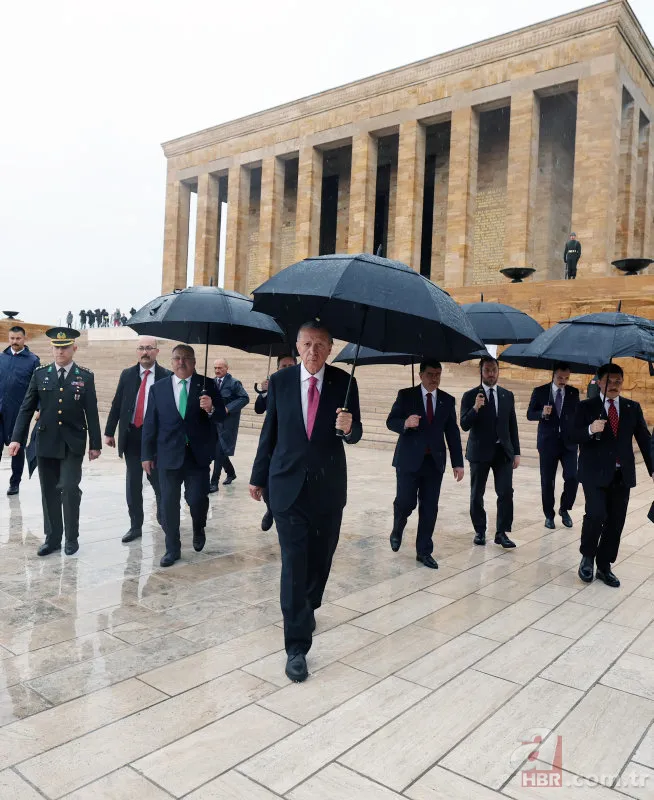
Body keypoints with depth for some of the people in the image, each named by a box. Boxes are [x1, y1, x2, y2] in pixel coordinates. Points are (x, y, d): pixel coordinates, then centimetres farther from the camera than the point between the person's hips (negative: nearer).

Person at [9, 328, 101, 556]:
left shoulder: (85, 376, -2)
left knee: (69, 489, -7)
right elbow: (26, 408, 4)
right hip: (46, 442, 2)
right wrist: (17, 438, -3)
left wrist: (95, 444, -2)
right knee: (49, 492, 8)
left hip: (73, 443, -2)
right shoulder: (40, 373, 3)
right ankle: (52, 538, 20)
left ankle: (72, 538, 9)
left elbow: (92, 413, -1)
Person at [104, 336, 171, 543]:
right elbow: (117, 405, 8)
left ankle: (162, 516, 29)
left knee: (158, 480, 6)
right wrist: (109, 432, 5)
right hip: (131, 435, 3)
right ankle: (135, 526, 19)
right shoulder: (127, 375, 7)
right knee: (133, 483, 9)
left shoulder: (166, 376, -4)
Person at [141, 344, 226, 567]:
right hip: (168, 455, 2)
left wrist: (211, 409, -26)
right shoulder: (158, 388, 5)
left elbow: (221, 416, -3)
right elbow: (150, 423, 5)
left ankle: (198, 529, 29)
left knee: (197, 499, -5)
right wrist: (147, 454, 4)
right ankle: (172, 549, 21)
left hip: (198, 455, -1)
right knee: (168, 504, 6)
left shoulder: (207, 385, 1)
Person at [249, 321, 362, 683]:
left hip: (329, 485, 2)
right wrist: (258, 476, 10)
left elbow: (355, 435, -3)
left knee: (321, 556, 16)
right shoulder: (280, 381, -3)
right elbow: (269, 431, 5)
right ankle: (296, 646, 4)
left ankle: (307, 608, 45)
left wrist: (347, 428, -27)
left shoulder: (344, 382, -4)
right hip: (288, 483, -1)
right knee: (294, 562, -4)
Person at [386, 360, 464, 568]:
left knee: (429, 508, 4)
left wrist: (457, 463, 4)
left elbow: (452, 433, 8)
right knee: (406, 502, -3)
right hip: (409, 459, -3)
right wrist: (405, 423, -25)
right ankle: (397, 531, 30)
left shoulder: (448, 400, 8)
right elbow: (391, 421, -2)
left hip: (434, 461, 3)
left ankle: (424, 551, 16)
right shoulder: (406, 395, 0)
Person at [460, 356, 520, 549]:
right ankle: (480, 531, 21)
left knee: (506, 492, -5)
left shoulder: (508, 395, 8)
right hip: (480, 452, -2)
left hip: (503, 451, 2)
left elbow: (512, 426, 10)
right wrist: (475, 408, -27)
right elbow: (465, 425, -10)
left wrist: (516, 453, 6)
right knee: (477, 494, 7)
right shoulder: (470, 395, -4)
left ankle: (501, 533, 4)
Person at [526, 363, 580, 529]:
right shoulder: (540, 391, -1)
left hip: (569, 442, 1)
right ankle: (549, 515, 19)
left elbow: (577, 415, 10)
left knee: (573, 478, -8)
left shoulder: (574, 392, 5)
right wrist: (542, 413, -21)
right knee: (547, 481, 4)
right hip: (548, 442, -1)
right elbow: (530, 414, -1)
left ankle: (564, 509, 16)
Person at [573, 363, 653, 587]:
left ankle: (604, 566, 22)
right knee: (596, 514, -17)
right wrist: (590, 430, -28)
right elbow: (574, 436, -8)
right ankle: (587, 558, 8)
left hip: (622, 474, 4)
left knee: (615, 522, 6)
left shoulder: (633, 408, 10)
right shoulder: (586, 407, 1)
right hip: (595, 473, -3)